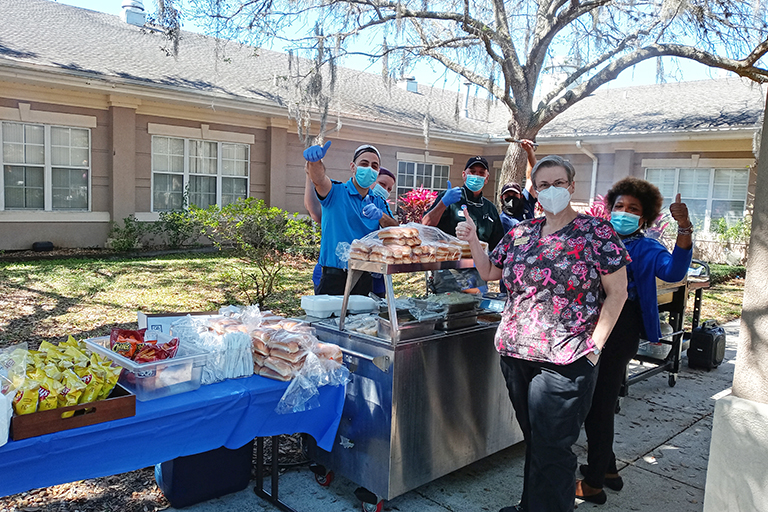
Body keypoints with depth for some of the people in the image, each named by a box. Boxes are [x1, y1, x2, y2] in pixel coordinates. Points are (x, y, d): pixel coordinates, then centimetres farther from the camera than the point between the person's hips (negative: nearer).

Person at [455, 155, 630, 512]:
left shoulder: (596, 232, -5)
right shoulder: (519, 233, 9)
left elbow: (617, 293, -4)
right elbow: (489, 272, 20)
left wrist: (594, 345, -10)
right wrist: (473, 242, 4)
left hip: (565, 361, -5)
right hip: (515, 352, 5)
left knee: (551, 446, 1)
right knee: (533, 439, 18)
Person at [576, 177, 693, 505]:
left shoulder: (643, 248, -4)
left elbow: (673, 271, -24)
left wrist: (684, 229, -36)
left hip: (619, 334, -6)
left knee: (599, 405, 0)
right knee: (591, 402, 17)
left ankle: (593, 484, 16)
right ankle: (607, 469, 37)